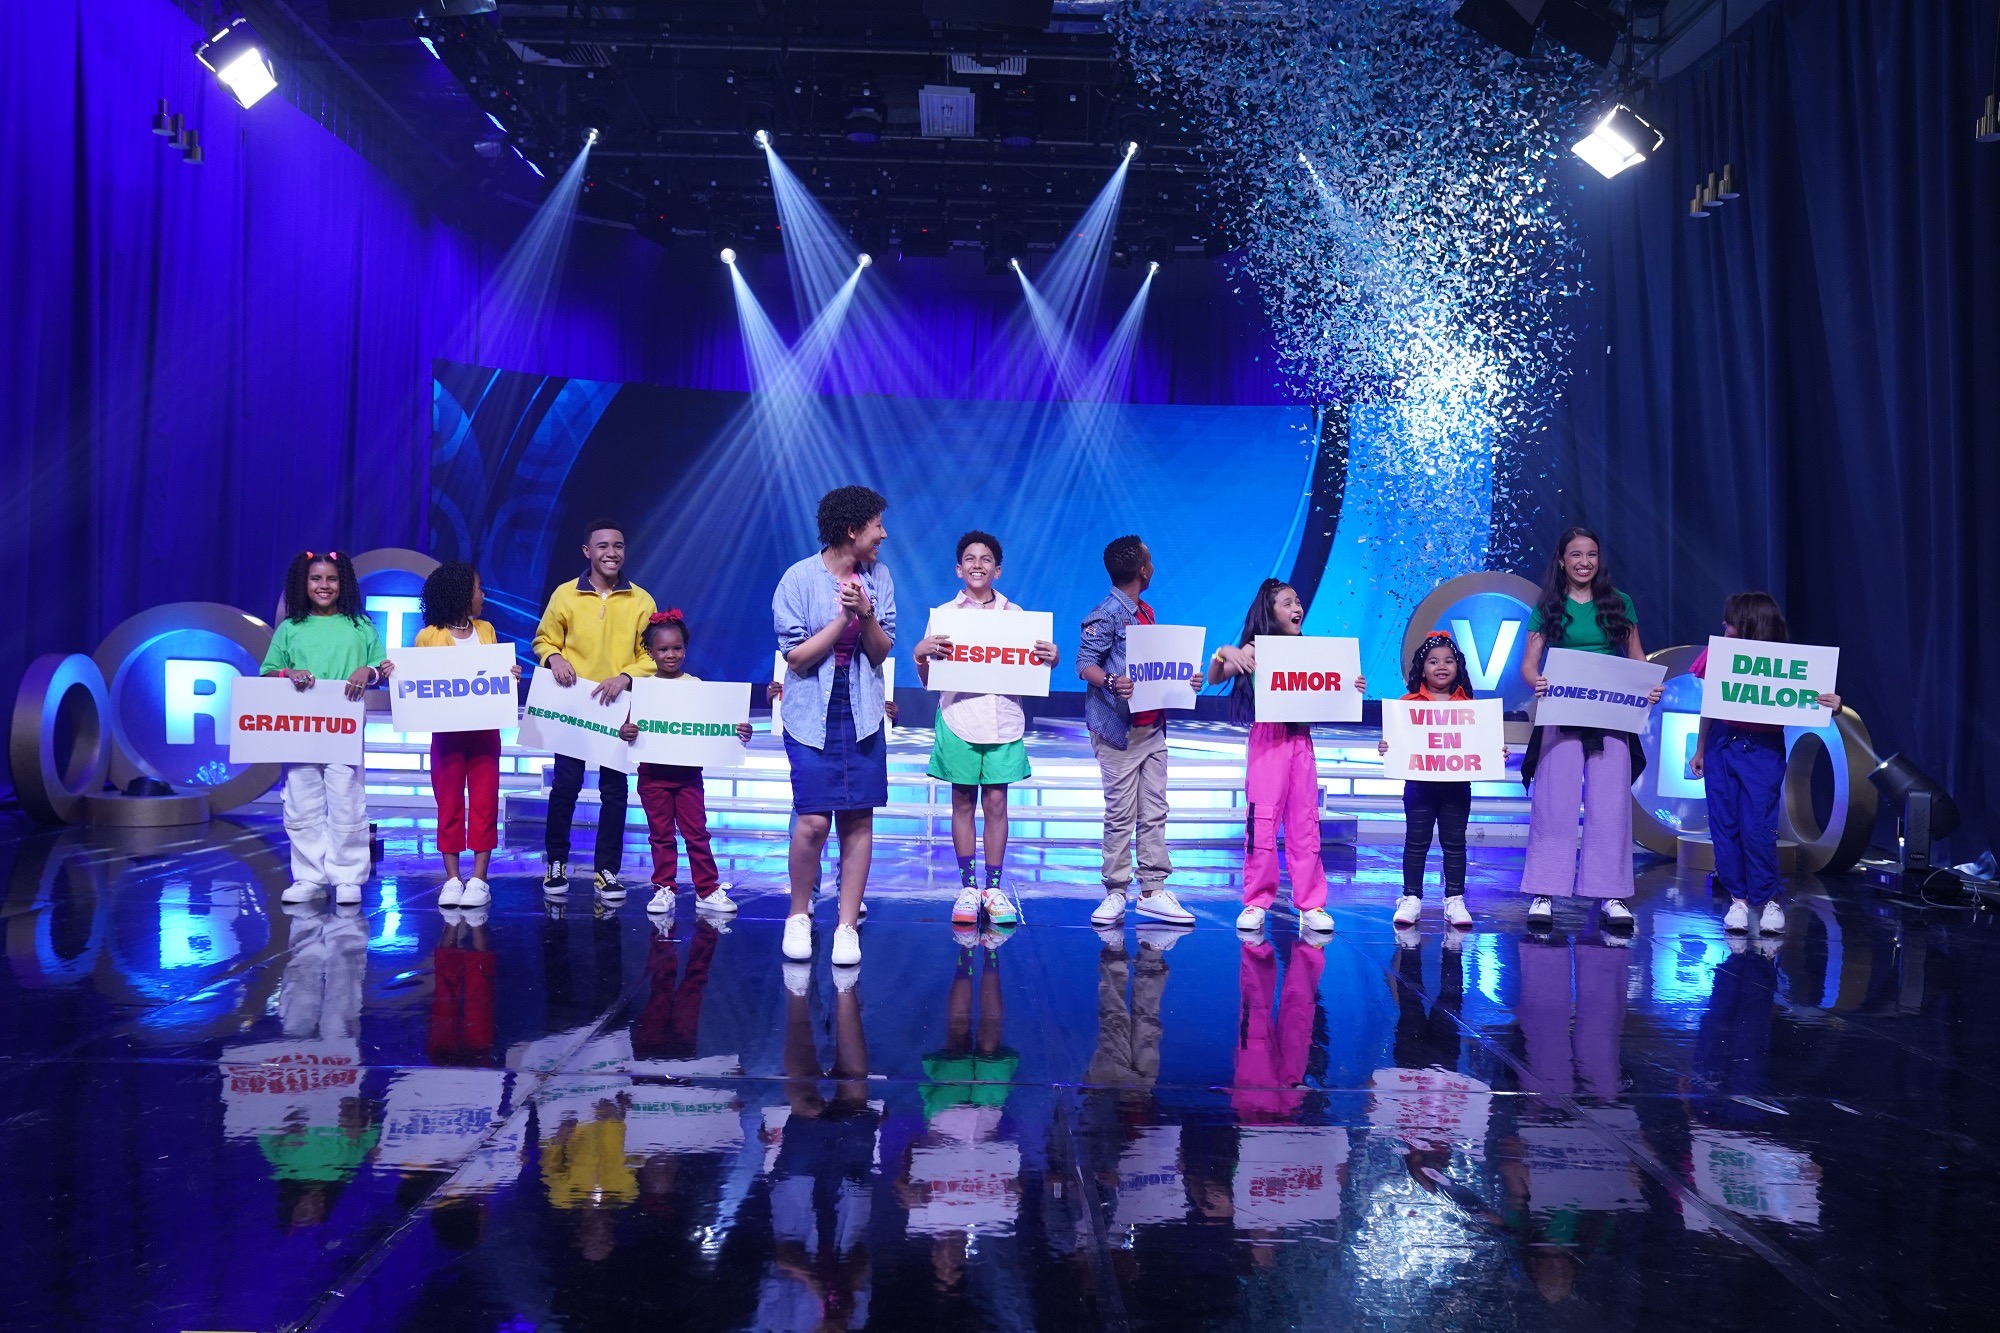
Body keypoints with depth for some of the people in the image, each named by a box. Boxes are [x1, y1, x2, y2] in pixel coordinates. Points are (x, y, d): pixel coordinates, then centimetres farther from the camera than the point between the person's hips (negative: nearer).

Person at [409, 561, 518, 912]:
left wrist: (511, 675, -6)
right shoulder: (428, 636, -2)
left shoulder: (486, 630, 9)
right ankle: (452, 879, 10)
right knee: (449, 804, 3)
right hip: (447, 731, -2)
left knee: (484, 803, 0)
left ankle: (479, 879, 5)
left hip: (484, 730, 3)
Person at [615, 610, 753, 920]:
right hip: (653, 772, 0)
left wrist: (738, 733, -17)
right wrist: (624, 732, -25)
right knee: (661, 835, 8)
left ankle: (707, 891, 9)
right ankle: (664, 890, 16)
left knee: (696, 833, 4)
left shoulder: (695, 685, 1)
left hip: (688, 771, 0)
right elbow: (630, 725, -2)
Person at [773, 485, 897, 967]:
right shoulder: (800, 578, -7)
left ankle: (847, 926, 9)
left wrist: (866, 614, -14)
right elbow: (797, 657, -8)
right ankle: (798, 914, 13)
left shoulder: (879, 577, 5)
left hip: (863, 715, 4)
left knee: (859, 820, 0)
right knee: (813, 820, -11)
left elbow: (880, 653, 5)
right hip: (812, 716, -4)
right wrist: (843, 616, -16)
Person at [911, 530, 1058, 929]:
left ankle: (993, 888, 11)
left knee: (996, 802, 2)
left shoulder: (1015, 614, 9)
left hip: (1003, 720, 1)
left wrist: (1050, 660, -8)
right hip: (958, 719, -1)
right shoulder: (943, 614, 6)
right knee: (963, 802, 4)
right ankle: (967, 888, 12)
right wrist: (920, 655, -16)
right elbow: (928, 681, 4)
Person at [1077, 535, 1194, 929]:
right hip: (1119, 729, -8)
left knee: (1154, 812, 6)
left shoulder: (1146, 613, 16)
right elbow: (1085, 663, -14)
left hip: (1152, 727, 8)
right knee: (1120, 814, -3)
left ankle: (1153, 890, 11)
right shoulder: (1106, 614, -9)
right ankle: (1115, 893, 6)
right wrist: (1111, 682, -32)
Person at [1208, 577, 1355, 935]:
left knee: (1305, 824, 5)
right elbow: (1214, 679, -8)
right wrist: (1224, 653, -27)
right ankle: (1256, 902, 5)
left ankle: (1311, 905, 9)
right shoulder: (1256, 648, -1)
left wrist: (1352, 688, -2)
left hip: (1302, 740, 4)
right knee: (1262, 822, -3)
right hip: (1268, 739, -4)